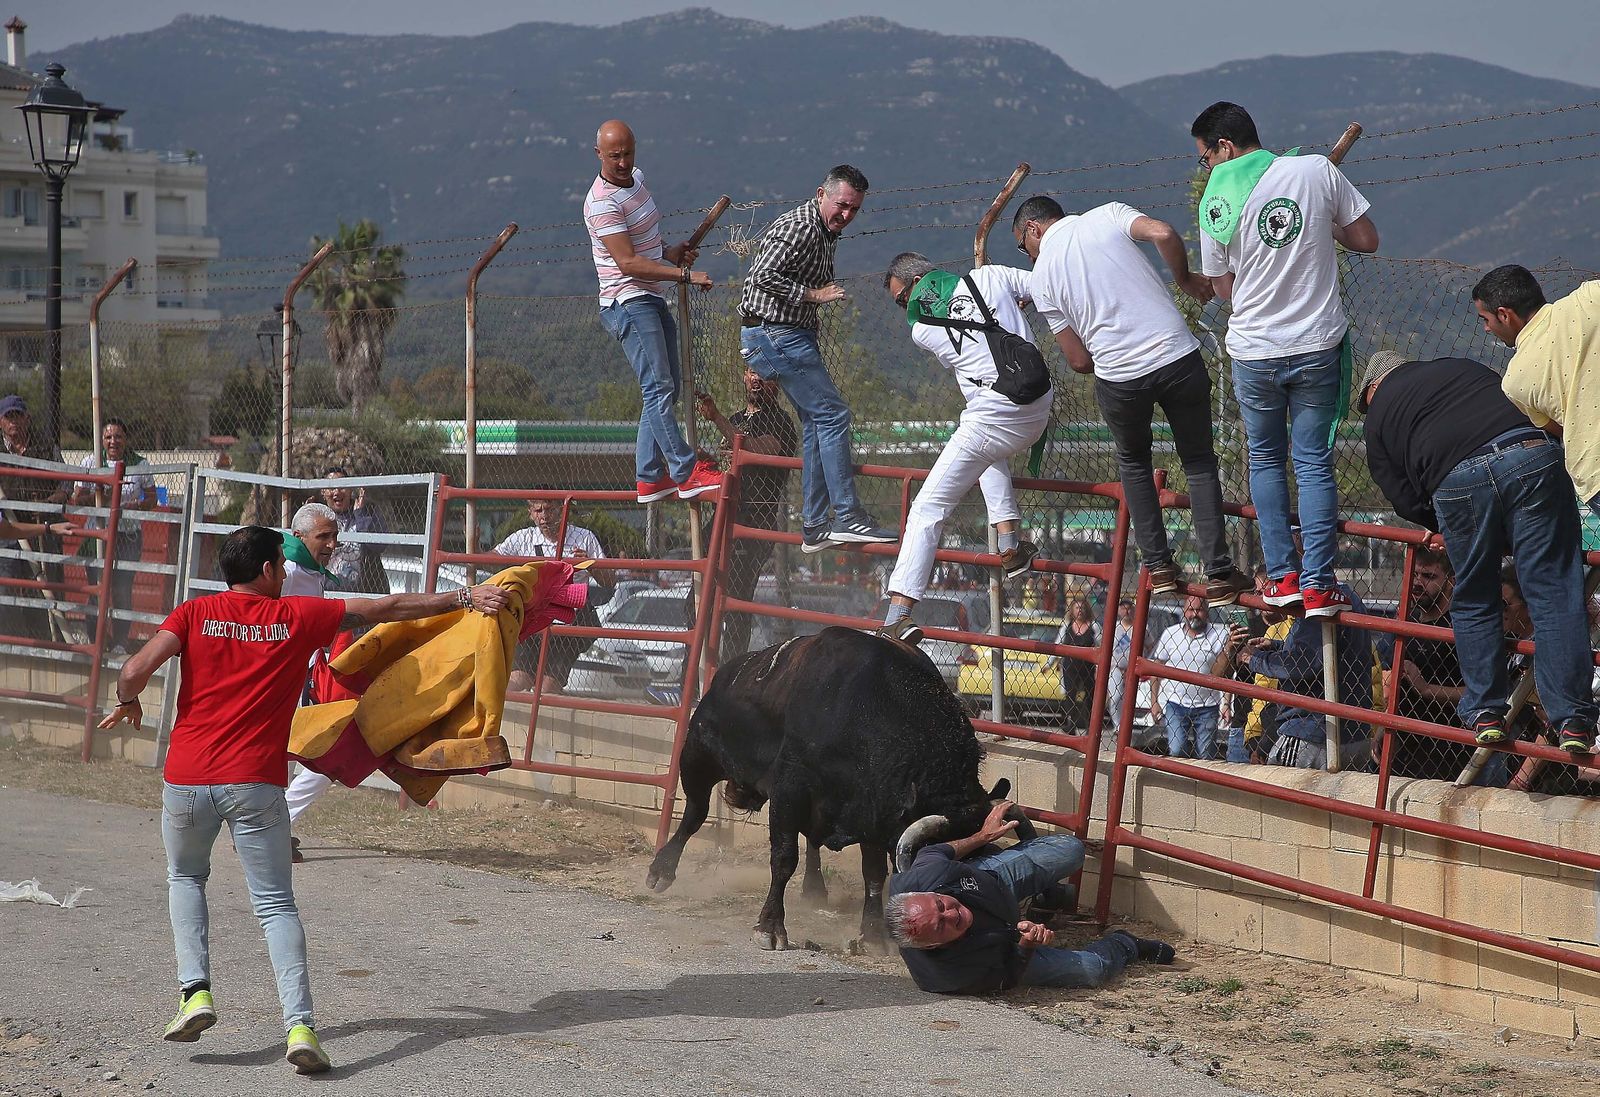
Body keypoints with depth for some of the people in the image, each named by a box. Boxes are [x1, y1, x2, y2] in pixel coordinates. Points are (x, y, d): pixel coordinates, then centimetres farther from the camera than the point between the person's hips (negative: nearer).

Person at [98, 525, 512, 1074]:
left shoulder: (195, 613, 3)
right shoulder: (298, 617, 4)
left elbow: (136, 670, -9)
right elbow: (388, 608, 9)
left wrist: (128, 703, 14)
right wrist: (465, 597, 16)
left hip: (187, 780, 1)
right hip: (256, 785, -1)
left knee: (185, 879, 26)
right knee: (276, 904, 4)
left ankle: (195, 991, 8)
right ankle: (300, 1024, -12)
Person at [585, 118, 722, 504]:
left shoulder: (636, 178, 12)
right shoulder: (602, 203, -18)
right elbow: (628, 262, -24)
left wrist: (671, 253, 10)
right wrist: (685, 275, -26)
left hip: (651, 299, 10)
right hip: (628, 302, -10)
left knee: (668, 386, 10)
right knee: (658, 388, -14)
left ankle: (650, 477, 12)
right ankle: (687, 473, -18)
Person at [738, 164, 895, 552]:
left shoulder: (827, 232, 16)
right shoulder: (799, 228, -17)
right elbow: (763, 277, -26)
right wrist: (813, 295, -21)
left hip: (793, 335, 11)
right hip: (775, 334, -11)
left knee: (816, 422, 10)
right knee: (832, 414, -12)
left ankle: (815, 528, 12)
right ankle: (847, 517, -13)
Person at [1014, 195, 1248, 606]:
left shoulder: (1041, 276, 7)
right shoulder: (1108, 215, 8)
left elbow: (1079, 361, 6)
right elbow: (1163, 233, -13)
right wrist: (1185, 278, 5)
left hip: (1118, 377, 0)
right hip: (1178, 357, 0)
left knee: (1133, 462, 27)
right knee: (1199, 462, 17)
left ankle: (1159, 567, 24)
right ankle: (1219, 575, 12)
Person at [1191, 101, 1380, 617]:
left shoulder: (1216, 202, -7)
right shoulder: (1317, 171, -5)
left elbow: (1223, 287, 3)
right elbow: (1366, 239, 1)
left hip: (1254, 352, 0)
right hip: (1317, 347, 1)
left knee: (1265, 460, 18)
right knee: (1314, 463, 7)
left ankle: (1282, 576, 12)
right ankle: (1317, 584, 1)